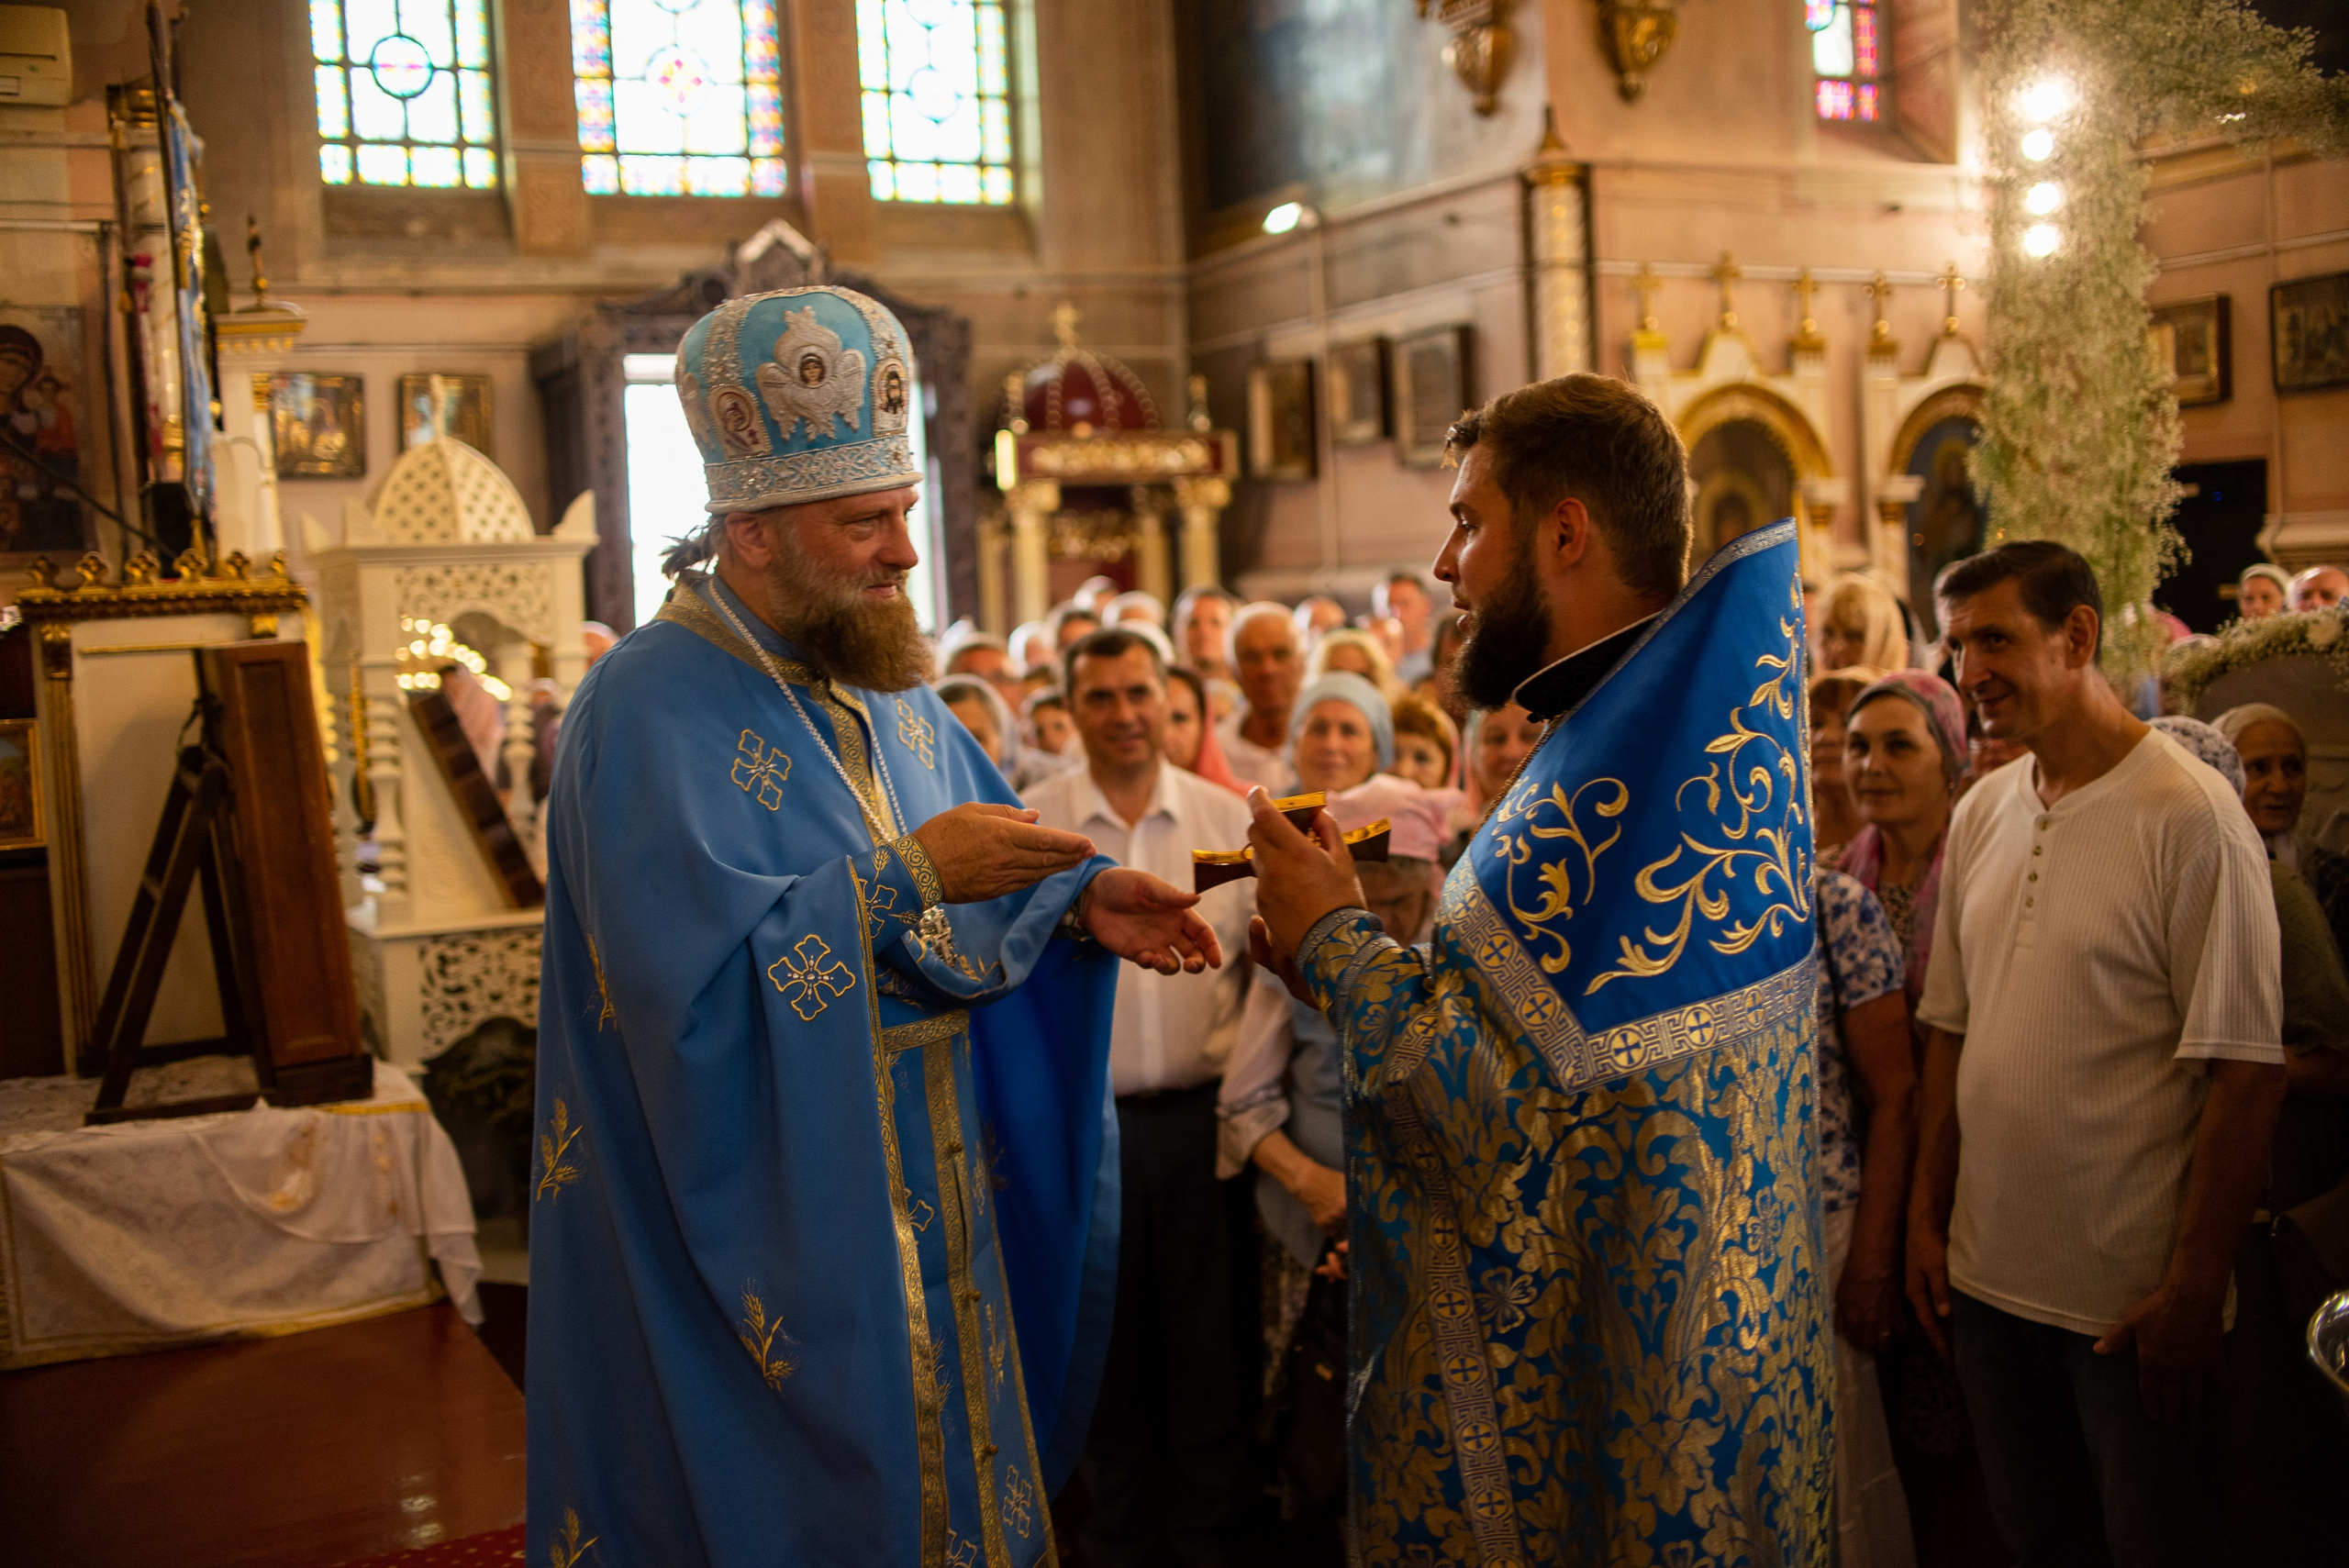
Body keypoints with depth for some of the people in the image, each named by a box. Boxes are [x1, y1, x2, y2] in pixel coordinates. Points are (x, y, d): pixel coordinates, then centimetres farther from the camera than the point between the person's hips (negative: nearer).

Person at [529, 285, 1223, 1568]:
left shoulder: (890, 691, 9)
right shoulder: (652, 711, -16)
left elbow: (977, 901, 14)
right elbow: (697, 978, -26)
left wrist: (1078, 901, -5)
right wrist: (906, 877, -27)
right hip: (774, 1256, -7)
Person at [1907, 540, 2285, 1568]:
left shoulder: (2189, 814, -13)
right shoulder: (1979, 813, 5)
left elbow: (2244, 1071, -15)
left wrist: (2195, 1290, -15)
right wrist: (1928, 1216, 8)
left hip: (2133, 1293, -5)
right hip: (1989, 1277, 5)